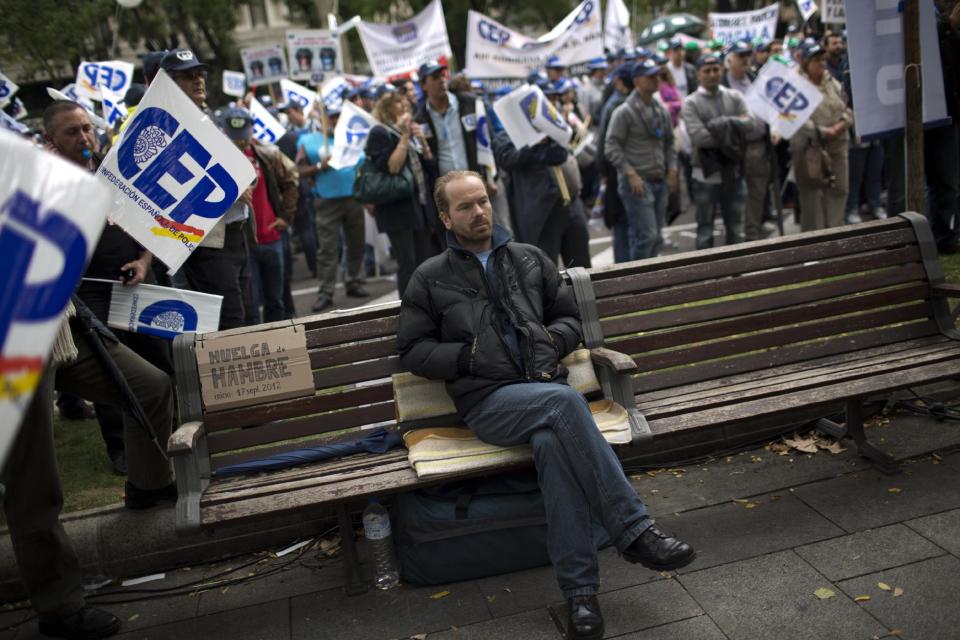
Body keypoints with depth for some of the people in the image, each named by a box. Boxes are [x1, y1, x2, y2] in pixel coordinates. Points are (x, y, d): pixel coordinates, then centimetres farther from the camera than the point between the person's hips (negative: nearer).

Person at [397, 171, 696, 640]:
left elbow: (570, 319, 22)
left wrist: (550, 340, -1)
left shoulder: (530, 259, 19)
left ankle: (579, 591, -30)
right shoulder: (430, 278, 11)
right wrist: (470, 356, -6)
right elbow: (412, 350, 9)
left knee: (553, 443, -34)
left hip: (544, 388, 3)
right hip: (487, 401, -3)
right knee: (565, 402, -35)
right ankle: (633, 531, -31)